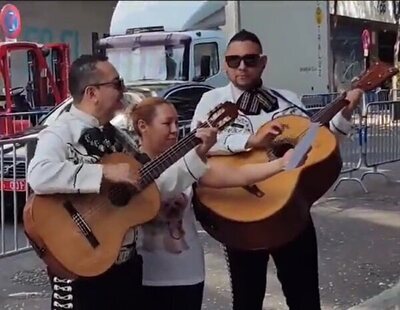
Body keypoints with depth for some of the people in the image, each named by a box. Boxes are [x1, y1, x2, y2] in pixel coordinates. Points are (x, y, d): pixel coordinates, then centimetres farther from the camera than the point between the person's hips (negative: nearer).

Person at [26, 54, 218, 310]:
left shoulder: (115, 137, 11)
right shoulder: (62, 133, -13)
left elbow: (157, 187, 11)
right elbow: (39, 176, -33)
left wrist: (198, 154, 3)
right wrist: (105, 172, -29)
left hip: (127, 262, 8)